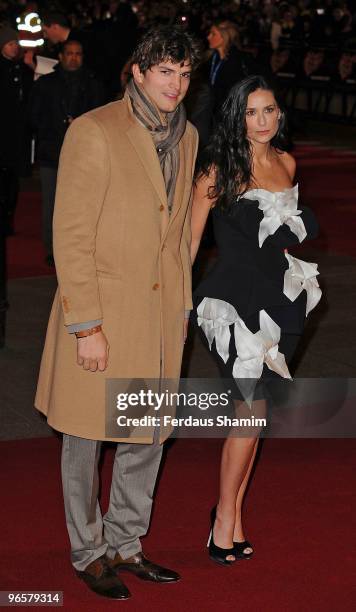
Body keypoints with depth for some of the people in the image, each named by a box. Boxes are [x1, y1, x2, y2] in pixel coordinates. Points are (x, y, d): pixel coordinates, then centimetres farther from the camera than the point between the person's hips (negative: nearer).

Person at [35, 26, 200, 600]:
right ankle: (88, 553, 24)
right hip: (102, 313, -6)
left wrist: (182, 306, 14)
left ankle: (125, 546, 30)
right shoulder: (94, 131, -14)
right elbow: (71, 235, -15)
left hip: (161, 315, 6)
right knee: (87, 440, 8)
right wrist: (86, 327, -17)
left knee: (147, 439, 14)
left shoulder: (185, 137, 8)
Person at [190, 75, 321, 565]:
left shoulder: (287, 164, 8)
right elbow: (191, 235, -4)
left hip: (279, 300, 5)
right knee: (252, 410, -10)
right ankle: (225, 520, 4)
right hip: (235, 300, -5)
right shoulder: (219, 169, -9)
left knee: (249, 412, 9)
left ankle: (233, 513, 18)